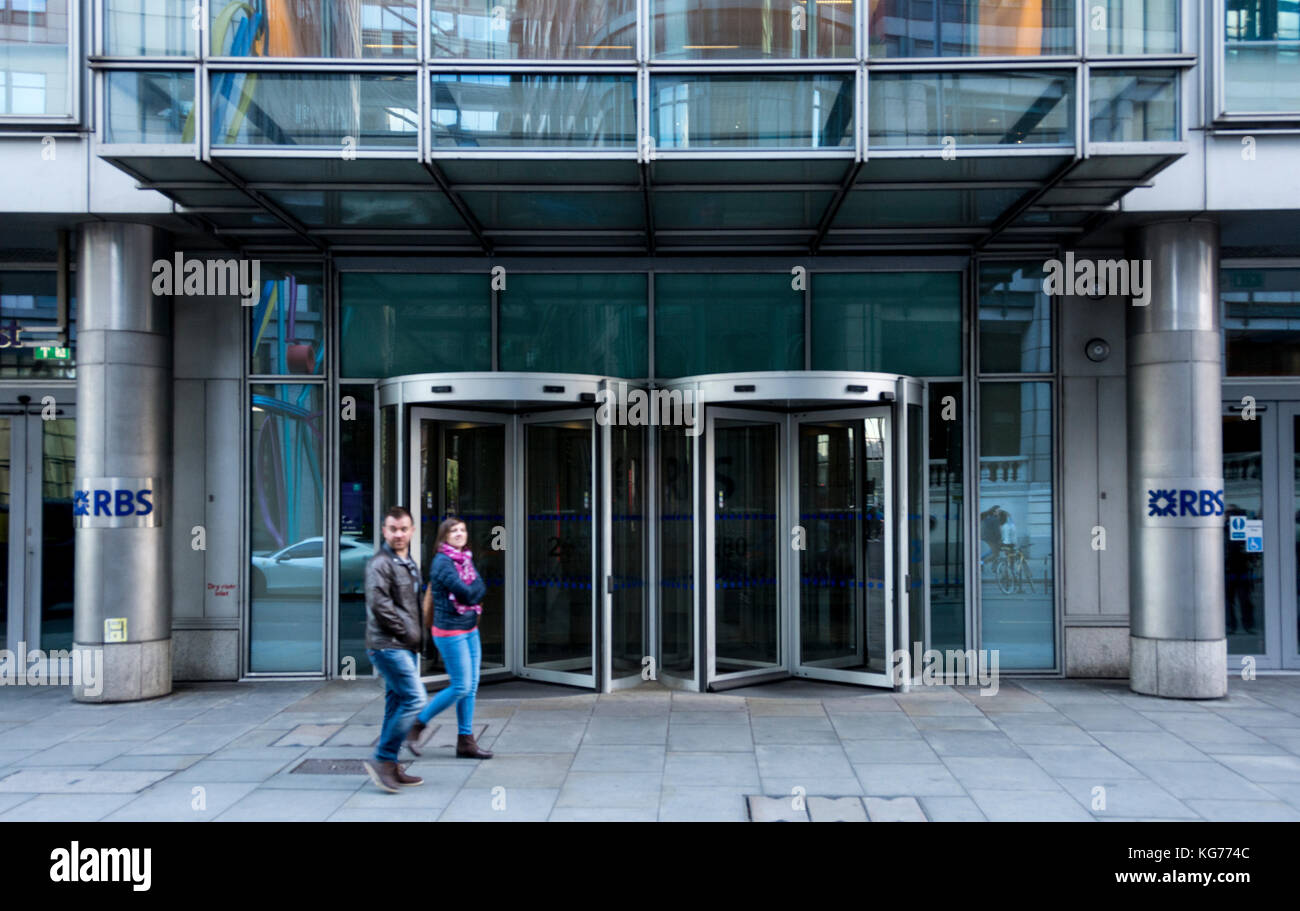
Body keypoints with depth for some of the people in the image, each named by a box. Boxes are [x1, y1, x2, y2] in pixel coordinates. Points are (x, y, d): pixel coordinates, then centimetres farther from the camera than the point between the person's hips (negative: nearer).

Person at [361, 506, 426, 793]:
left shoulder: (409, 563, 17)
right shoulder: (380, 563, -12)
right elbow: (379, 603, -20)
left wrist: (416, 633, 12)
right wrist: (405, 632, -14)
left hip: (405, 646, 10)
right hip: (388, 645, -9)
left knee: (398, 702, 12)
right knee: (415, 698, -14)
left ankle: (389, 768, 19)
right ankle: (382, 759, -7)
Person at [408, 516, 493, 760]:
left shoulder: (466, 559, 11)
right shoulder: (442, 562, -15)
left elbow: (479, 592, 10)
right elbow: (468, 594, -21)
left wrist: (473, 591, -9)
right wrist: (477, 585, -4)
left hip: (470, 630, 8)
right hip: (451, 632, -8)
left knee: (471, 687, 9)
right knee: (461, 687, -5)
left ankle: (466, 741, 16)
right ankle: (417, 724, 10)